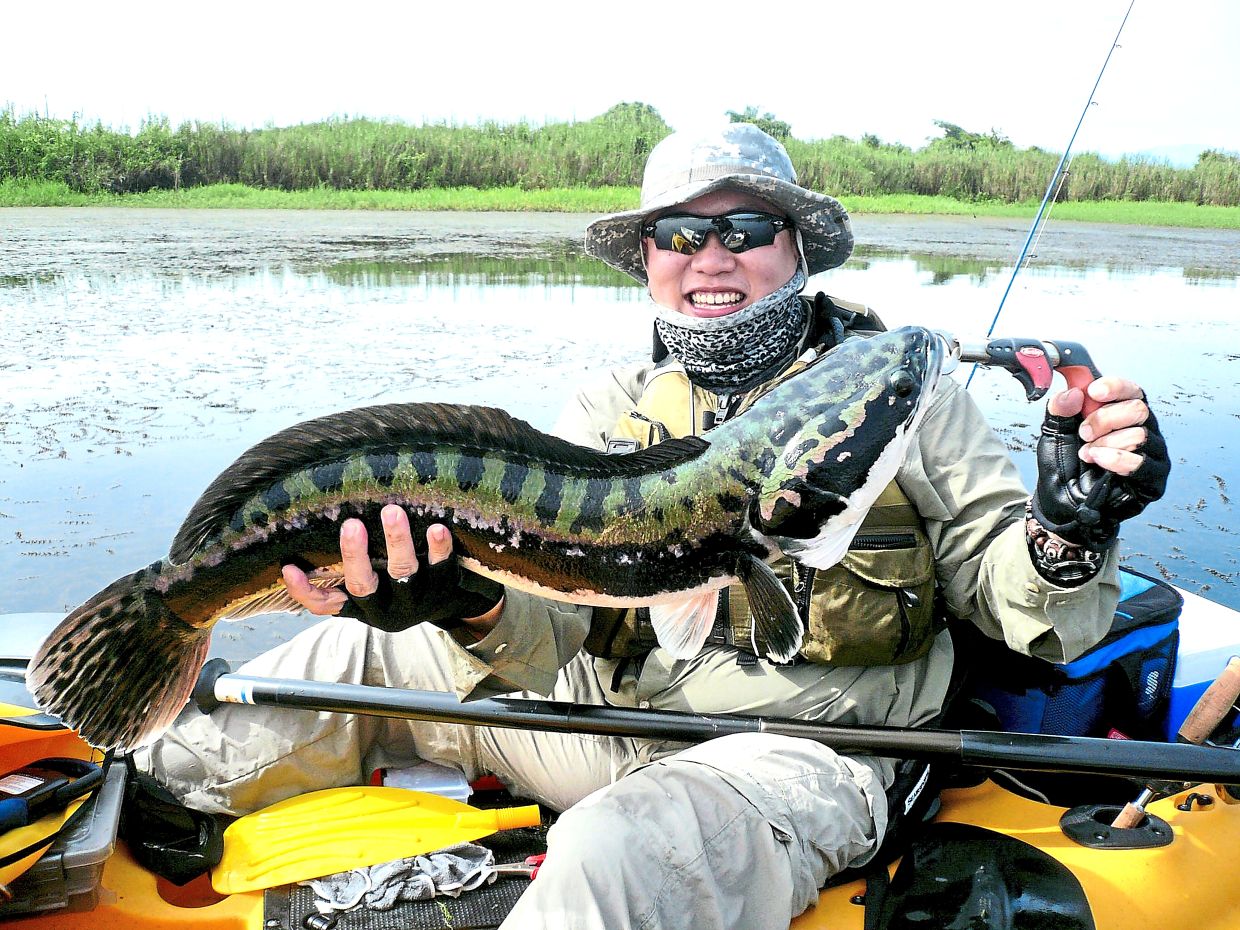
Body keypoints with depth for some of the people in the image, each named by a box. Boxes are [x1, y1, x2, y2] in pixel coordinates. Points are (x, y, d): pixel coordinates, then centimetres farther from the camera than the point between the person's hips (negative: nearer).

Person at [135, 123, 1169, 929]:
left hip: (802, 748, -3)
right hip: (617, 710, 4)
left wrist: (1067, 528, -22)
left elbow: (1006, 595, 1)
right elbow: (552, 636, -2)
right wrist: (478, 606, -25)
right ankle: (142, 790, 24)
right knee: (359, 652, 4)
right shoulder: (608, 410, 8)